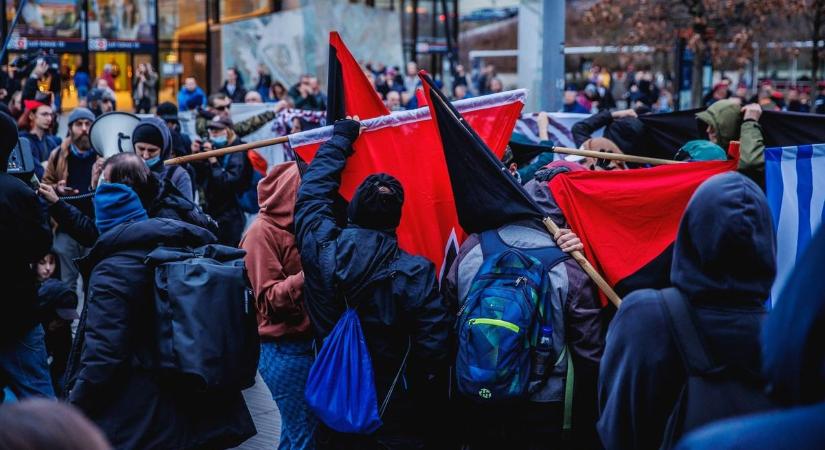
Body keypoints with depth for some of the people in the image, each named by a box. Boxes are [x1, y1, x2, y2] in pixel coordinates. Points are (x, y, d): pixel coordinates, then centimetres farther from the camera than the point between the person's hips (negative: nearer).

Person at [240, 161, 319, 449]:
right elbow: (268, 299, -17)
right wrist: (306, 276, -30)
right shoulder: (262, 232, -10)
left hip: (311, 342, 7)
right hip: (286, 349, -7)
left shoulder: (300, 225, 13)